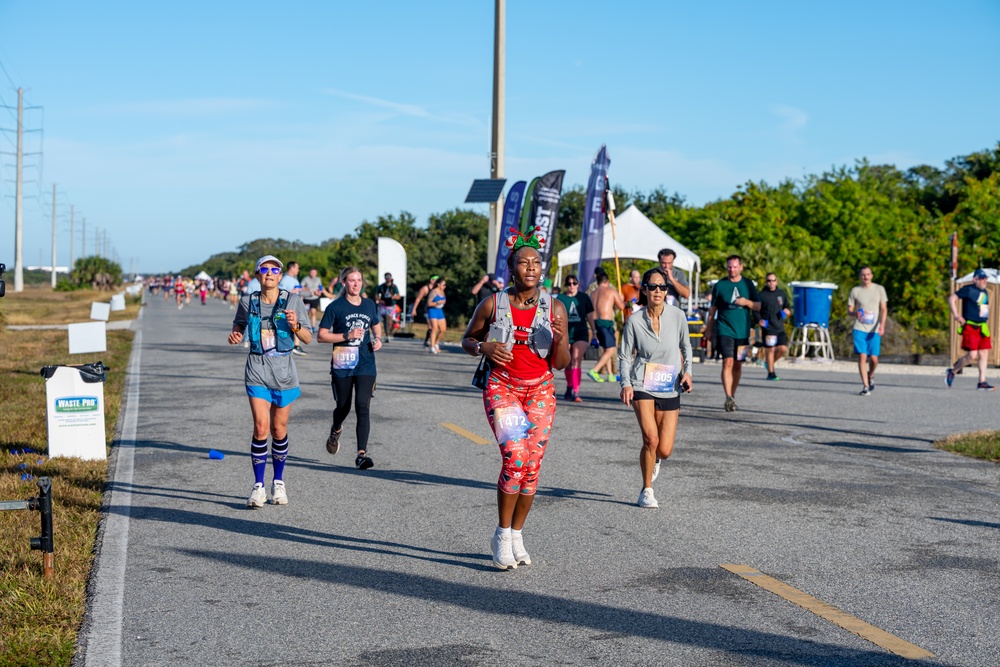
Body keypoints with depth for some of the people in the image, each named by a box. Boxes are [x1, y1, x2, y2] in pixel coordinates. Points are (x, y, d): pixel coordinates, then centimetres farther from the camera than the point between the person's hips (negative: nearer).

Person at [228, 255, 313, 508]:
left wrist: (295, 325, -22)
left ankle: (278, 482, 26)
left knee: (279, 429, 8)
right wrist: (235, 335, -4)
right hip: (257, 369, 0)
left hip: (283, 371, 0)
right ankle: (258, 487, -3)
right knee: (261, 427, -11)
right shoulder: (248, 302, 2)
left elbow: (308, 339, -2)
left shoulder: (292, 300, -2)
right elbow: (239, 324, 19)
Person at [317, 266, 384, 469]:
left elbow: (376, 325, 26)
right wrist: (347, 335, -17)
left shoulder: (369, 305, 8)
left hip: (365, 365, 2)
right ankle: (336, 430, 47)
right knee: (343, 407, 11)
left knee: (363, 407, -11)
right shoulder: (336, 307, -4)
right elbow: (321, 336, -6)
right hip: (342, 365, -2)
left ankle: (362, 454, -13)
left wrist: (378, 339, 4)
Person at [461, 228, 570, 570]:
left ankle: (516, 536, 20)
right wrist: (484, 348, -11)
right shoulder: (492, 304, -3)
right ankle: (501, 535, -4)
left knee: (532, 465, 2)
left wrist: (559, 340, -18)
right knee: (515, 457, -20)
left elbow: (561, 364, 3)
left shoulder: (555, 308, 0)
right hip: (502, 388, -3)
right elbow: (467, 340, 10)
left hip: (540, 392, 3)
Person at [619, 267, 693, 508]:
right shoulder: (635, 321, -5)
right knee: (650, 438, -19)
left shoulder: (677, 316, -2)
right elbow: (625, 356, 1)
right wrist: (626, 383, -13)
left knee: (664, 450, -1)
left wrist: (687, 371, -1)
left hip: (670, 389, 2)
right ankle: (646, 491, 3)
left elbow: (686, 346, 14)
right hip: (642, 387, -2)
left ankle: (653, 460, 39)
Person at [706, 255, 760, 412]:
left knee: (738, 364, 10)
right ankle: (728, 397, -21)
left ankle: (732, 396, 23)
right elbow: (713, 309, 9)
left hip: (743, 330, 3)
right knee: (728, 362, -15)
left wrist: (747, 302, -13)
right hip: (725, 330, -3)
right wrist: (708, 328, 11)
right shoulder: (719, 285, 2)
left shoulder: (748, 284, 7)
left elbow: (758, 306, 7)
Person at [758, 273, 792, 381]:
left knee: (783, 349, -2)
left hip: (780, 327, 4)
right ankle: (770, 373, 5)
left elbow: (788, 307, 20)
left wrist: (787, 311, -3)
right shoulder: (762, 295, -2)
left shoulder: (782, 294, 12)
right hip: (767, 327, -4)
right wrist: (759, 320, -15)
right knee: (770, 349, -5)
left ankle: (769, 363, 23)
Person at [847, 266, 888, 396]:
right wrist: (855, 313, -14)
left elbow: (884, 309, 3)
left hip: (874, 330, 0)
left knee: (873, 358, -3)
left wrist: (882, 325, -11)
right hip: (859, 328, 0)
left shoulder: (879, 289, 5)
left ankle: (871, 375, 31)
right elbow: (849, 309, 10)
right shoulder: (855, 290, 6)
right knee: (862, 356, -9)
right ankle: (865, 386, -4)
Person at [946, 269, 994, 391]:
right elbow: (951, 298, -12)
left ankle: (982, 382, 5)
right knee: (972, 356, -12)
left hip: (983, 327, 8)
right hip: (970, 327, -8)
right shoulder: (968, 290, -7)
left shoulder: (985, 292, 17)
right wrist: (956, 316, -17)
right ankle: (952, 372, 9)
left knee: (984, 354, 2)